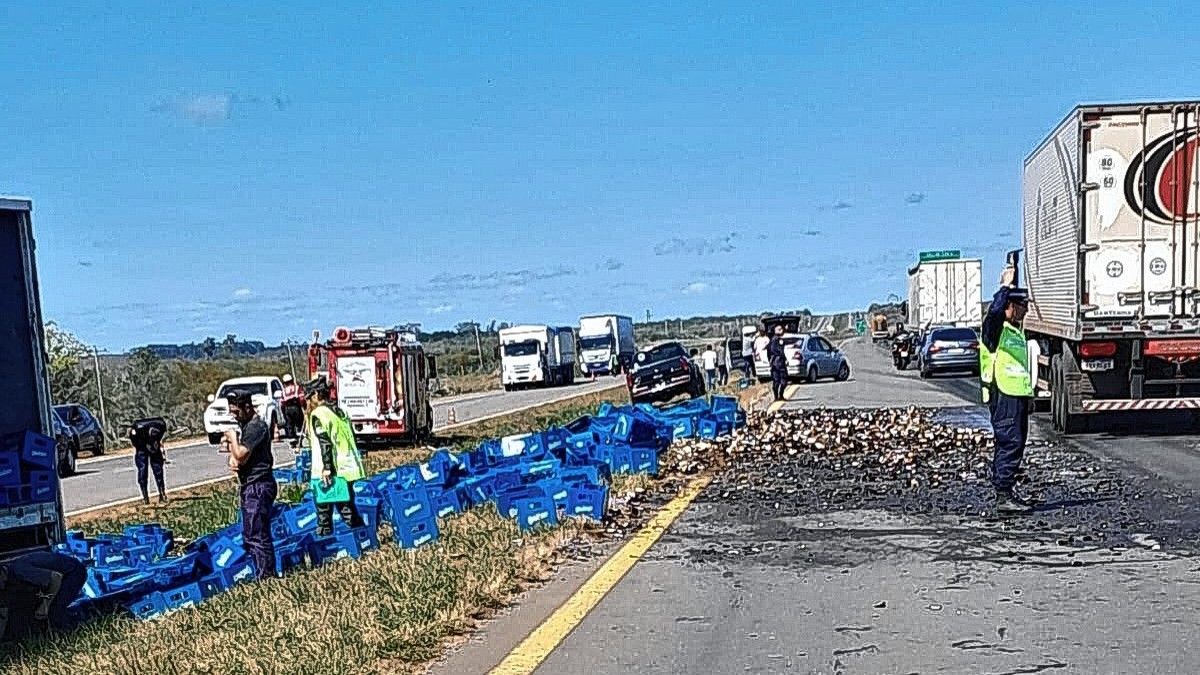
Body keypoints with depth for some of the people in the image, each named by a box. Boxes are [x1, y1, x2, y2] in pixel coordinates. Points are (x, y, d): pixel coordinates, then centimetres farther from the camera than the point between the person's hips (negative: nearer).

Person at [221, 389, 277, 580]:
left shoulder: (256, 427, -16)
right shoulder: (246, 425, 16)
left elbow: (241, 456, -21)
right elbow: (238, 455, 20)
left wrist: (232, 438, -5)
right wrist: (232, 458, -3)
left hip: (258, 487, -11)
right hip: (251, 487, 11)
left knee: (258, 536, -9)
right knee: (249, 536, 15)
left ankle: (266, 578, -6)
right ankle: (264, 576, 20)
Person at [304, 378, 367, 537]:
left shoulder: (318, 414, -8)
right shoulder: (340, 411, 16)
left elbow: (324, 442, -18)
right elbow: (350, 438, 19)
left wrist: (326, 468, -21)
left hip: (330, 472, -8)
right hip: (348, 468, 8)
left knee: (324, 510, 1)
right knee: (348, 507, 14)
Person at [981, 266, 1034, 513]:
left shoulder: (1017, 330, 21)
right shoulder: (994, 327, -8)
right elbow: (994, 311, -34)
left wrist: (1029, 395, 27)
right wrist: (1005, 287, -30)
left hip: (1018, 395, 10)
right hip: (1003, 394, -10)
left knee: (1016, 442, 13)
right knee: (1010, 442, -13)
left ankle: (1007, 489, 21)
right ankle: (1003, 495, -13)